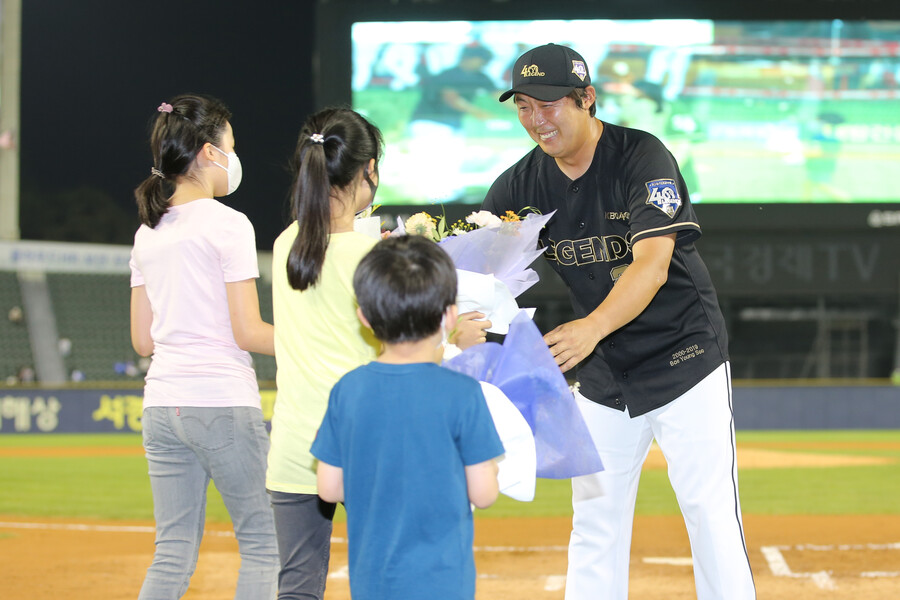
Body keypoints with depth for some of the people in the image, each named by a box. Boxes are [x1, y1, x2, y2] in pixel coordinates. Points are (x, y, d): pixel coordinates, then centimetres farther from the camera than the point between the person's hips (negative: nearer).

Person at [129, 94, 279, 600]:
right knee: (264, 543, 3)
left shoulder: (148, 232, 12)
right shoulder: (227, 225, -8)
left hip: (162, 405, 7)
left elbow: (143, 341, 14)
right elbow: (248, 333, -12)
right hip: (223, 403, -6)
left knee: (174, 555, 8)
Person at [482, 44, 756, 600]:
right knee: (594, 524, 7)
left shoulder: (643, 157, -18)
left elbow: (652, 264, -30)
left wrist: (594, 326, -47)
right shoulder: (522, 185, -1)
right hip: (603, 376, 5)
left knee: (712, 516, -7)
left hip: (684, 360, -5)